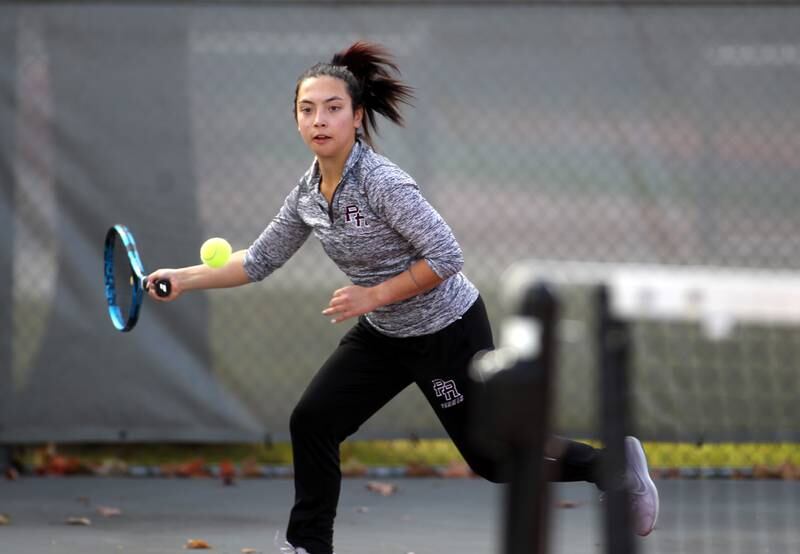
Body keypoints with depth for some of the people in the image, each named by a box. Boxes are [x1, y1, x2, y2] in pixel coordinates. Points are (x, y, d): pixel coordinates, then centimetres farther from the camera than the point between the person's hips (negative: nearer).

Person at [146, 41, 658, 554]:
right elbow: (259, 260, 7)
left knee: (492, 459, 2)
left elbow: (446, 256, -28)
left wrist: (374, 295, -25)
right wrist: (185, 278, 0)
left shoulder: (382, 183, -28)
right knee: (312, 423, -3)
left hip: (448, 330, -7)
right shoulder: (307, 195, -4)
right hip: (384, 335, 7)